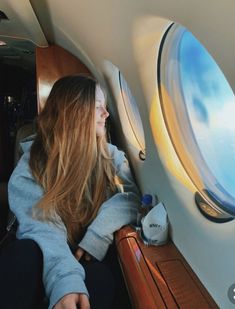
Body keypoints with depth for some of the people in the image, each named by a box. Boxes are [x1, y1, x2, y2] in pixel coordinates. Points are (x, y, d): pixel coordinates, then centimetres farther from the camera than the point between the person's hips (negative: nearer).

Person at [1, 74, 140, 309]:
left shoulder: (111, 155, 2)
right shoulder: (33, 163, -8)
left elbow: (132, 196, -9)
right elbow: (41, 226, -22)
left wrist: (100, 232, -25)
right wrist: (65, 280, -40)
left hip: (90, 256, 1)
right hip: (46, 258, 0)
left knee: (99, 281, -34)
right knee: (26, 254, -34)